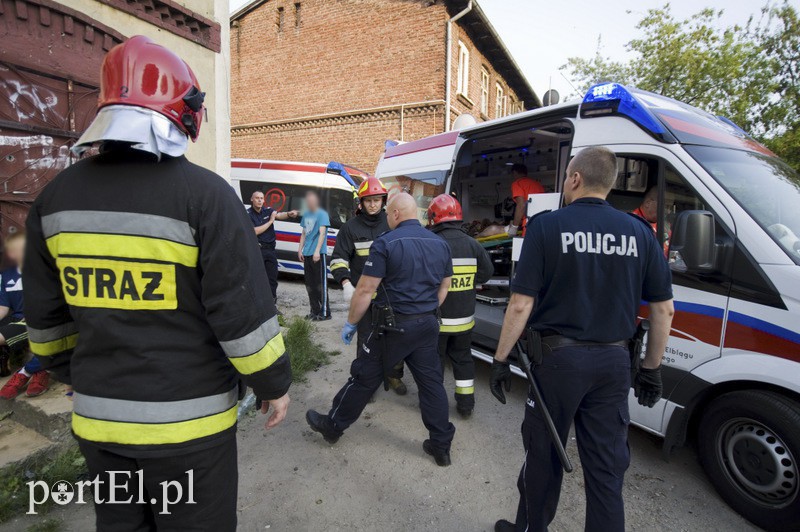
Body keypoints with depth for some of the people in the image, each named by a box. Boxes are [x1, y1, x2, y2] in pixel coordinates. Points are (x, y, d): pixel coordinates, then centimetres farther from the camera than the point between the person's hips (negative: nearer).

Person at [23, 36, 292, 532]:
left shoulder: (56, 196, 1)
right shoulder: (203, 192, -18)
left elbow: (44, 314, 10)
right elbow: (243, 310, -19)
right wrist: (275, 384, -4)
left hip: (97, 414, 6)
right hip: (188, 417, -5)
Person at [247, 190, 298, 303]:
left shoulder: (268, 210, 6)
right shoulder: (248, 214, -5)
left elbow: (280, 215, -14)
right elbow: (254, 231, -14)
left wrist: (289, 214, -36)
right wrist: (270, 221, -12)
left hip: (270, 249, 4)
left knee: (272, 278, 9)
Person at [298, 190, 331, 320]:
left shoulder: (322, 214, -7)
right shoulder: (306, 215, 14)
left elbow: (322, 233, -16)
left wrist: (317, 251, -25)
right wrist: (300, 249, 13)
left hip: (319, 254, -7)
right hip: (307, 254, 8)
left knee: (321, 284, -5)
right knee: (310, 285, 12)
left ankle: (325, 313, 2)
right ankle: (315, 311, 23)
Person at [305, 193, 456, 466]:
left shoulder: (385, 243, -14)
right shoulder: (440, 244, 5)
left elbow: (365, 290, -15)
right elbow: (443, 288, 12)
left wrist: (350, 323, -2)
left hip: (393, 327, -5)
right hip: (428, 326, 5)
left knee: (364, 377, 10)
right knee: (431, 383, 13)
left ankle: (332, 426, 29)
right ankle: (441, 446, 23)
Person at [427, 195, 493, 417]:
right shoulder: (473, 244, -3)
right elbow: (487, 271, 1)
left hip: (437, 318, -4)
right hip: (464, 317, 4)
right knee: (462, 358, 20)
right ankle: (466, 404, 30)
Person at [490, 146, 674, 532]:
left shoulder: (547, 226, -10)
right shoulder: (639, 232, 2)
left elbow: (521, 304, -15)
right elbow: (664, 309, 5)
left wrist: (501, 359, -5)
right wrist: (652, 368, 15)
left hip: (559, 356, -3)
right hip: (614, 361, 4)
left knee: (544, 455, 16)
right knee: (606, 466, 15)